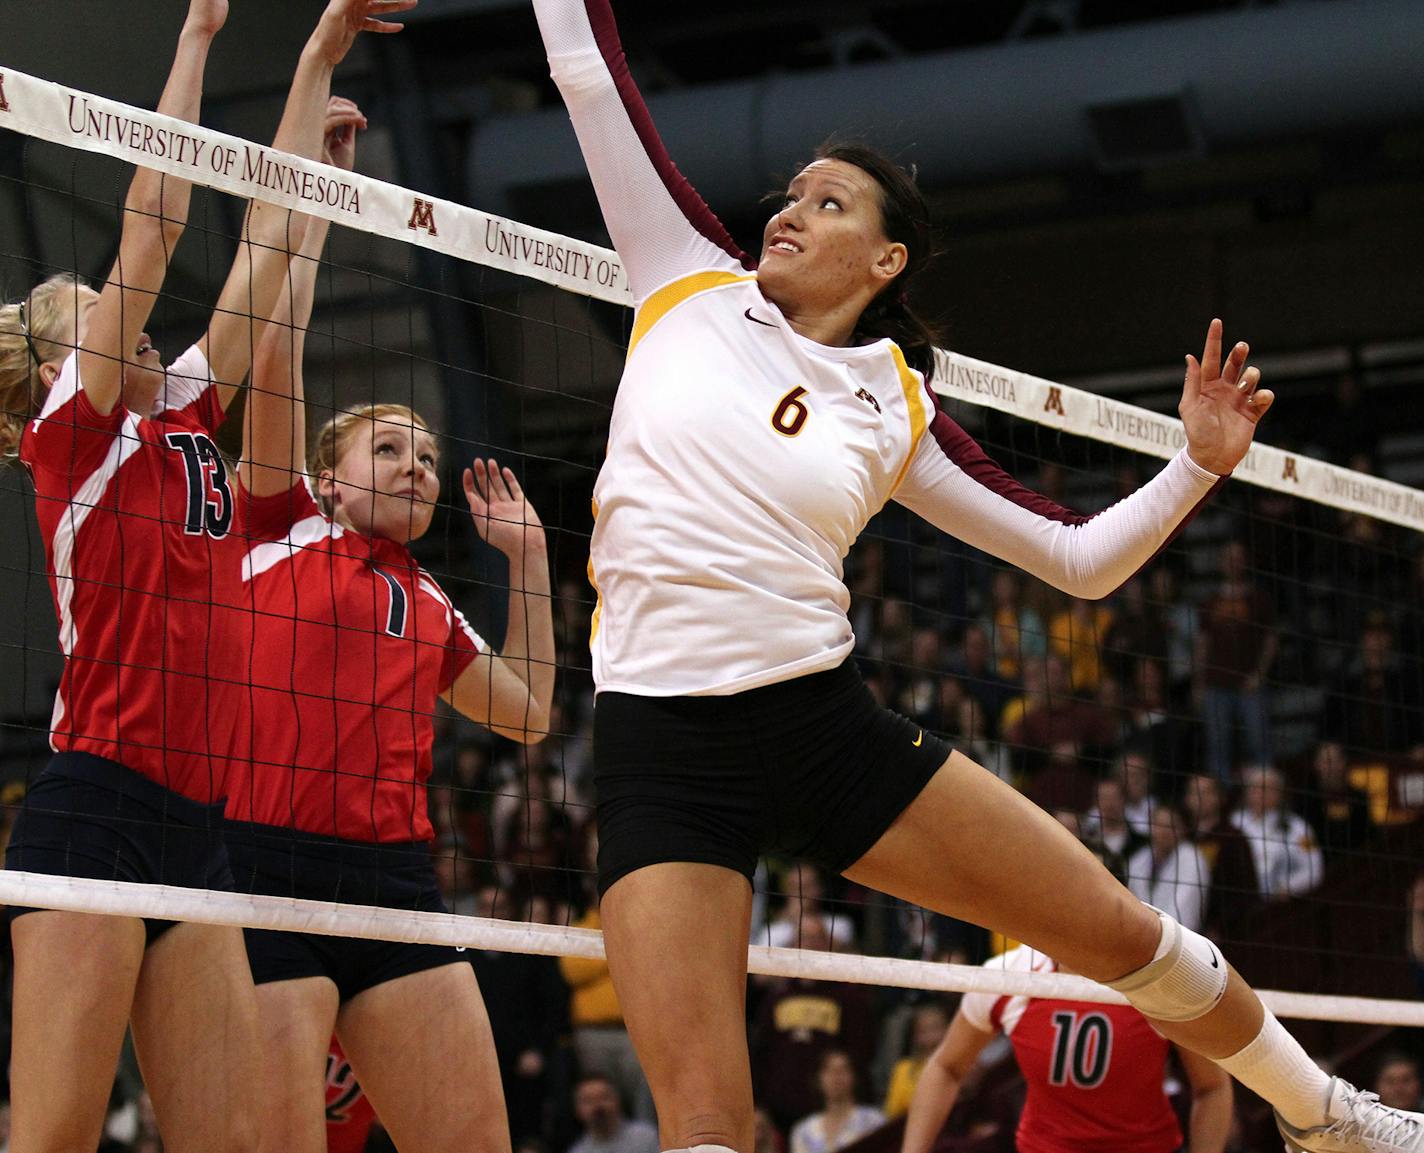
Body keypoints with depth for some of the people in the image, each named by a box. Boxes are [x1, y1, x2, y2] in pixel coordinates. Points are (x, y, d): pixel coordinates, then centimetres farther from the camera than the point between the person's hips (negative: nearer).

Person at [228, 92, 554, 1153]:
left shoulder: (430, 605, 24)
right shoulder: (284, 525, 10)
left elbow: (527, 713, 34)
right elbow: (276, 344, 1)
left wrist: (528, 555, 32)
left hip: (398, 875, 6)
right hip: (268, 862, -6)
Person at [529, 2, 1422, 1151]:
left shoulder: (895, 410, 7)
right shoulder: (694, 284, 7)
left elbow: (1079, 557, 11)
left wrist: (1199, 464, -1)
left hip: (827, 725, 2)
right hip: (660, 750, -1)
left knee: (1125, 932, 8)